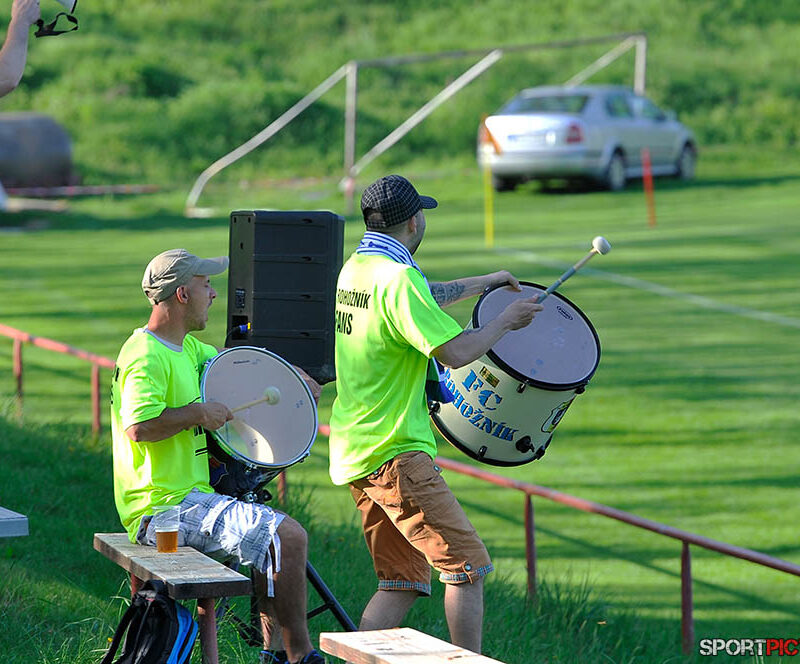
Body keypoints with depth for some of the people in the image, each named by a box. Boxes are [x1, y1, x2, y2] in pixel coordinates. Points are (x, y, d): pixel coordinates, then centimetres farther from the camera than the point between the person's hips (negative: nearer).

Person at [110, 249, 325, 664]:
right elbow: (139, 427, -29)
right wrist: (200, 413, -18)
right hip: (165, 509, -11)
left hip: (188, 497, 11)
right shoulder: (148, 356, -16)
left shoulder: (184, 347, 16)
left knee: (272, 532, 22)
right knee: (288, 536, -18)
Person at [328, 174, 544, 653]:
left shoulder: (354, 270, 14)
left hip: (355, 453, 10)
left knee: (403, 582, 11)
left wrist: (488, 282, 37)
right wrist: (507, 320, -7)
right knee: (468, 565, -5)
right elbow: (456, 352, -23)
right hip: (395, 455, -10)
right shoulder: (398, 277, -17)